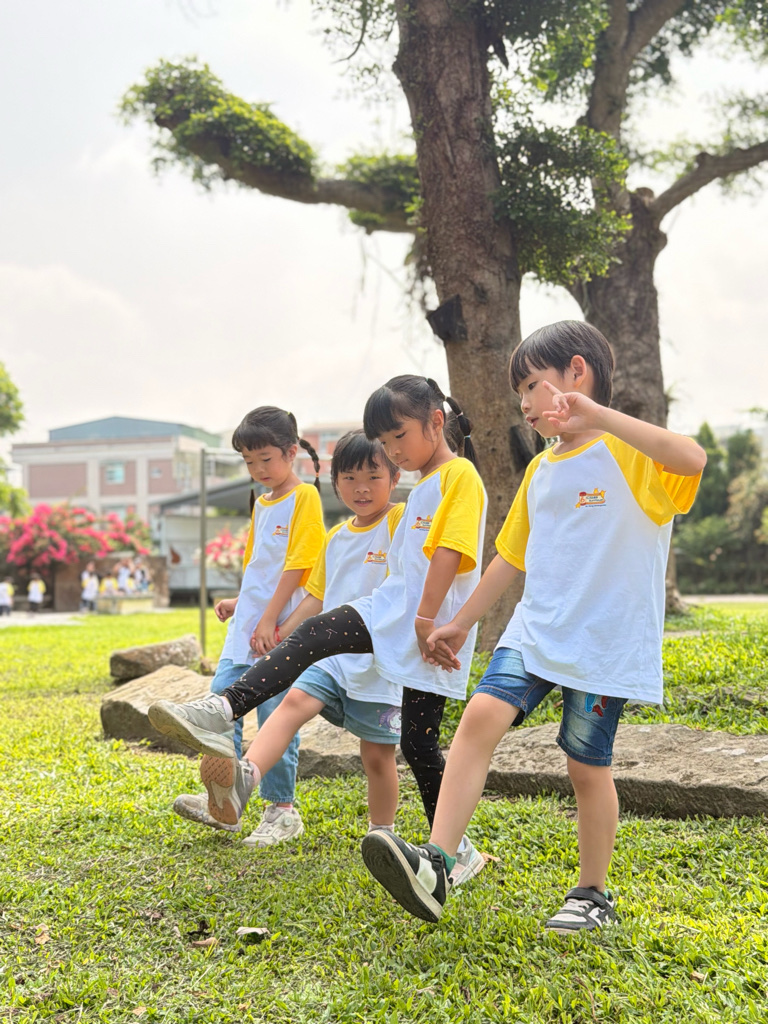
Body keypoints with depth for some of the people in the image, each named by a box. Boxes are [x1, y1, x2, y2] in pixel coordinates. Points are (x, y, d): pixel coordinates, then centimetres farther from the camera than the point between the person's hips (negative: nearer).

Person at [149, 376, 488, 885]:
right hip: (395, 605, 8)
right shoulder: (423, 485, 22)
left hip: (434, 621, -8)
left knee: (418, 740, -4)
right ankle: (222, 712, -27)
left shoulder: (461, 475, -8)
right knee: (313, 636, -16)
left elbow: (449, 552, -18)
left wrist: (425, 620, -22)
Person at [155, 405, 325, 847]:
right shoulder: (261, 503, 18)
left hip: (282, 628, -8)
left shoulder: (304, 497, -7)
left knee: (276, 717, -3)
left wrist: (269, 620, -17)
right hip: (247, 626, 8)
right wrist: (240, 602, 9)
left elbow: (296, 566, -13)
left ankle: (282, 810, 10)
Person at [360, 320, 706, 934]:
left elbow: (693, 458, -31)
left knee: (588, 764, 3)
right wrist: (461, 624, 25)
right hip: (536, 631, 6)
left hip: (606, 643, -6)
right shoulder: (541, 470, 15)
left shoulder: (629, 453, -7)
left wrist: (598, 414, -33)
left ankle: (593, 895, 23)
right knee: (481, 715, -14)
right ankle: (436, 864, -16)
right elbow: (512, 557, 23)